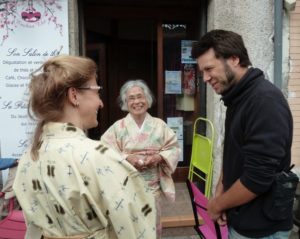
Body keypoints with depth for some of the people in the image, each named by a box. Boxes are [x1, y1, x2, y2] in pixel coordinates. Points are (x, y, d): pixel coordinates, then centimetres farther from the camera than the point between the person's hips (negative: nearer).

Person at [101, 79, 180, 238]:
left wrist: (160, 157, -15)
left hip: (153, 185, 2)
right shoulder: (118, 126, -5)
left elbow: (173, 148, 3)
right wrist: (126, 158, -21)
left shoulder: (159, 125, 1)